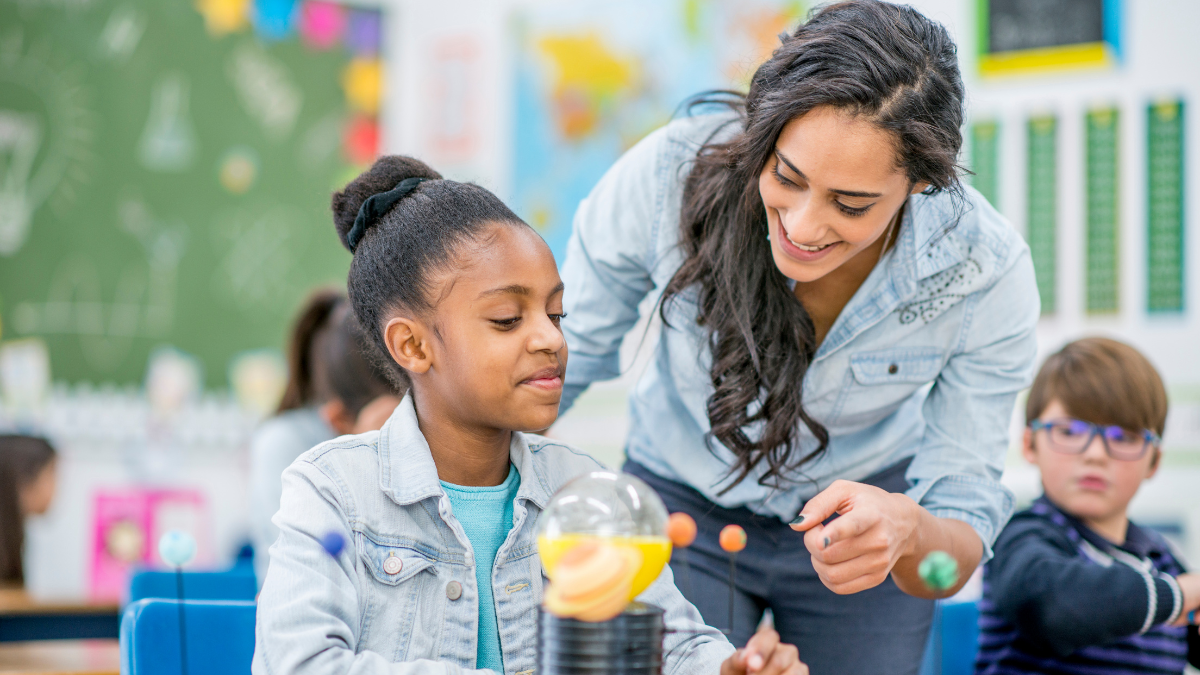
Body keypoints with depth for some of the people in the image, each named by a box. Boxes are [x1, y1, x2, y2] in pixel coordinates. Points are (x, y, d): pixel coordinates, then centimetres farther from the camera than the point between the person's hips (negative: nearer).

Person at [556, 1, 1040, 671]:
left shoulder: (988, 274, -28)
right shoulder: (666, 176, -30)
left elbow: (965, 529, -22)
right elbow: (560, 358, -11)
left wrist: (906, 532, -43)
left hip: (869, 502, 1)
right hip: (681, 509, 0)